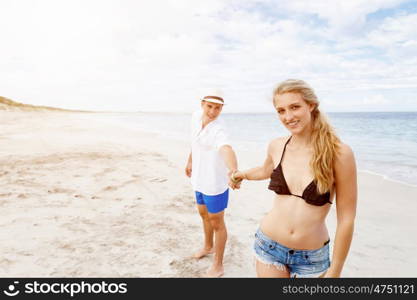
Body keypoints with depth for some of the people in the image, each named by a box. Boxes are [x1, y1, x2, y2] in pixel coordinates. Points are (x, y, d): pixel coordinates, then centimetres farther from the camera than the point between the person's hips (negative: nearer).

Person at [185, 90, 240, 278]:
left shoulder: (218, 130, -29)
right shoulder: (196, 116, -5)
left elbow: (226, 149, -51)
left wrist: (233, 171, -70)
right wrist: (190, 161, 20)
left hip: (215, 183, -8)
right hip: (199, 179, 8)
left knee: (217, 223, 8)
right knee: (204, 214, 27)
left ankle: (218, 266, 28)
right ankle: (208, 246, 53)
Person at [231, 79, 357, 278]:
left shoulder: (339, 153, -16)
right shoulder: (276, 147, -6)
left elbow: (346, 219, -10)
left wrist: (335, 271, -6)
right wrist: (242, 174, 31)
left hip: (311, 258, -2)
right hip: (269, 246, 2)